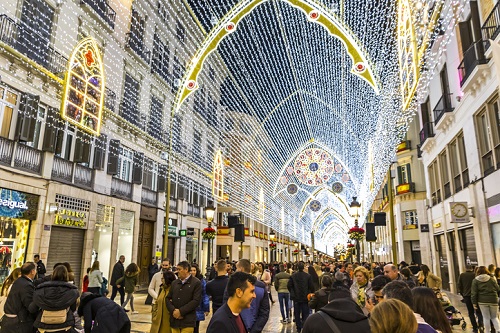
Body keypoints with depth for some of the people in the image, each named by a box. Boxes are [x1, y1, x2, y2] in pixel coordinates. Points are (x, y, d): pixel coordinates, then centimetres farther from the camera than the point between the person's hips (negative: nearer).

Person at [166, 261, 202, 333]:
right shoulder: (174, 283, 14)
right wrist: (173, 310, -6)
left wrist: (181, 311, -13)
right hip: (174, 321, 5)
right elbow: (168, 298, 13)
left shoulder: (196, 283, -3)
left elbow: (196, 301, -11)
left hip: (187, 321, -5)